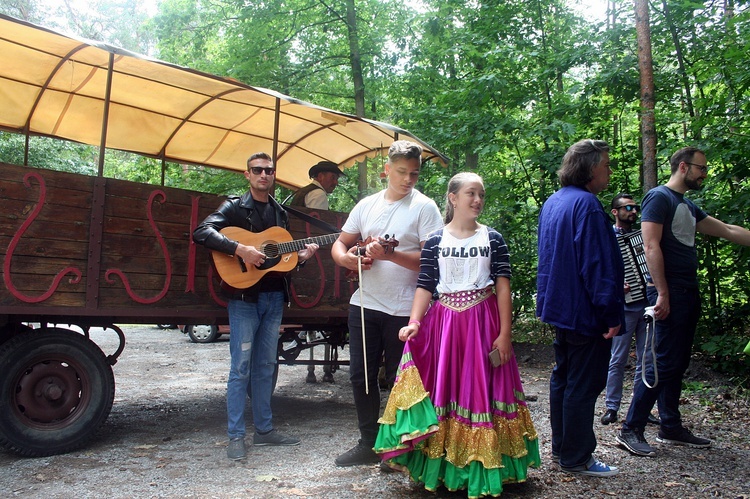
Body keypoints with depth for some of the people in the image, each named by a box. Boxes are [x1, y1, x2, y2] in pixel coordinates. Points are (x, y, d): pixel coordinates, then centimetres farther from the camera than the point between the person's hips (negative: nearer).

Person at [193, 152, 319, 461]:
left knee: (265, 366, 12)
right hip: (245, 296, -5)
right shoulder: (235, 207, -2)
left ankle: (264, 430, 22)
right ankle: (236, 436, 7)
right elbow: (201, 232, -17)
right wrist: (240, 249, -25)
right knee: (241, 367, -2)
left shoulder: (280, 212, 16)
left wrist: (301, 255, 0)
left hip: (275, 296, 6)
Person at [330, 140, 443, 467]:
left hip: (404, 309, -5)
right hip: (365, 304, 5)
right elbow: (340, 244, 15)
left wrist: (388, 254, -23)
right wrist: (346, 258, -8)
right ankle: (368, 443, 27)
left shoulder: (424, 207, -5)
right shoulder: (367, 205, 10)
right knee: (361, 375, 11)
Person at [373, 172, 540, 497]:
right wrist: (414, 322, -15)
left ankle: (483, 469, 20)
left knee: (480, 390, 5)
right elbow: (425, 286, -1)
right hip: (444, 322, 0)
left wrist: (504, 333, -8)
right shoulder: (435, 240, 3)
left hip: (484, 323, 0)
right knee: (443, 389, 5)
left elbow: (503, 286, -2)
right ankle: (442, 463, 21)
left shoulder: (493, 238, 3)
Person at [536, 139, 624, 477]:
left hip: (559, 307, 10)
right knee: (584, 384, 0)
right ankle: (576, 458, 11)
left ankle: (561, 446, 29)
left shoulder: (553, 202, 13)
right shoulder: (586, 204, -19)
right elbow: (597, 264, -23)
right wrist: (611, 313, -19)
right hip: (584, 310, -10)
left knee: (563, 376, 18)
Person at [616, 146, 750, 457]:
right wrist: (662, 293, -21)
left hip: (688, 293, 10)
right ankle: (631, 430, -4)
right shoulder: (659, 197, -8)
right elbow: (651, 247, -16)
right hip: (670, 293, -10)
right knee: (664, 363, -10)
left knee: (677, 364, 12)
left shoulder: (687, 206, 21)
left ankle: (671, 428, 21)